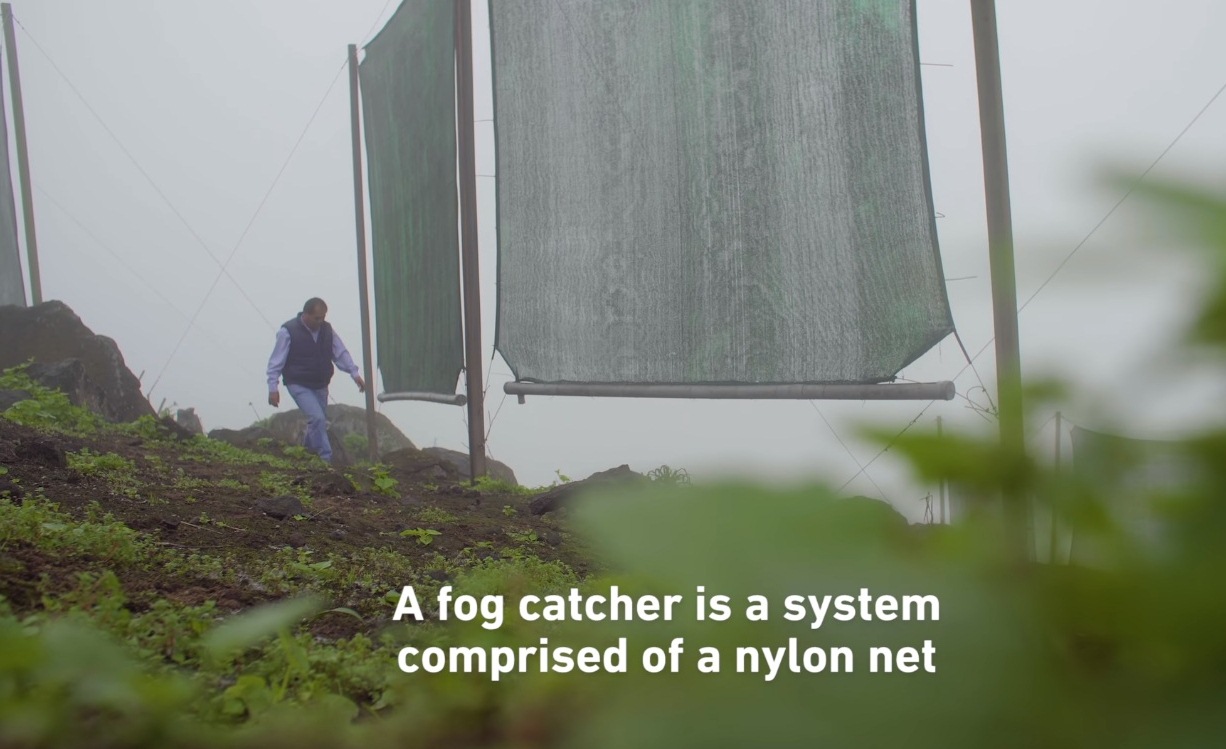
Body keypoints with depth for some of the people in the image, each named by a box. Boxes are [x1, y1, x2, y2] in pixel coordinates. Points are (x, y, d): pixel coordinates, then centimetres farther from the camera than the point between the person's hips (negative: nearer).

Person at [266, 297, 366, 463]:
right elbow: (276, 361, -12)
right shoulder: (288, 331, -15)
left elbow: (341, 353, 3)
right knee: (317, 418, -20)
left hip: (321, 385, 6)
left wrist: (355, 373, -9)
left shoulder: (327, 329, 1)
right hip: (299, 385, -6)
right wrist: (273, 388, -15)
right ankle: (326, 459, -15)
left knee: (318, 422, 13)